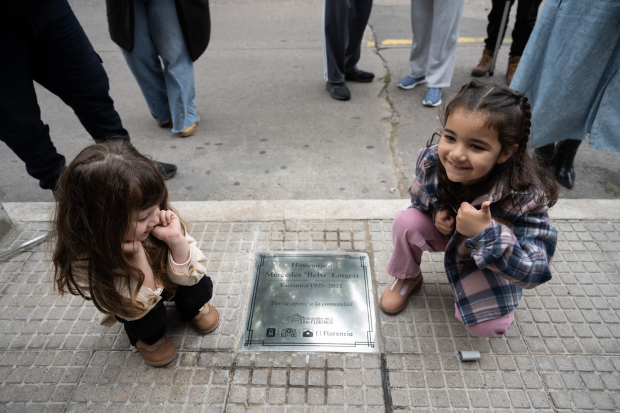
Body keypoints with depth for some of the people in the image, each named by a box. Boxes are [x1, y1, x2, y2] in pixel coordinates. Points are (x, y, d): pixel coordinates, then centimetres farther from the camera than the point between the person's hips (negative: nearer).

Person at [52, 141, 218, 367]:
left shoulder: (160, 218, -32)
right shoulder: (82, 260, -35)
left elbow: (190, 276, -24)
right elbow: (139, 306, -30)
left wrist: (176, 239, -44)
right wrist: (136, 254, -46)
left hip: (167, 280, 2)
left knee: (201, 290, -22)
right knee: (147, 321, -28)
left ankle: (191, 309, 14)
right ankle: (148, 337, 9)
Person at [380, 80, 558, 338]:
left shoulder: (525, 197, -39)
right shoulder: (430, 160, -28)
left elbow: (534, 272, -37)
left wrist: (485, 233, -52)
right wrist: (438, 215, -27)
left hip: (491, 260, -2)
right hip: (447, 231, 3)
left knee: (488, 326, -14)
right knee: (407, 221, -27)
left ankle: (471, 286, 21)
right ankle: (407, 278, 4)